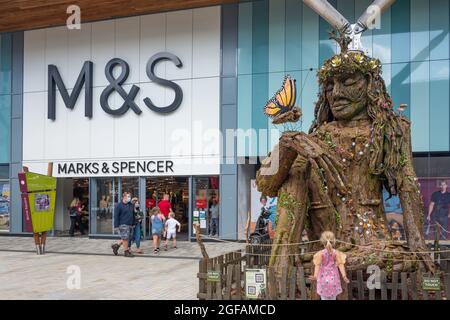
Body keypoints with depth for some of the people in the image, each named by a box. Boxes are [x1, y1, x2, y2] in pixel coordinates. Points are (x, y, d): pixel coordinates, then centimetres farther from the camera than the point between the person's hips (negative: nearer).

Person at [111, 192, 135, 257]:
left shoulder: (131, 205, 12)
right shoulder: (119, 205, -7)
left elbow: (133, 215, 20)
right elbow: (116, 216, -8)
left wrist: (133, 224, 17)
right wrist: (116, 226, -12)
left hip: (130, 225, 7)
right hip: (123, 224, -7)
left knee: (125, 238, 11)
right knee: (125, 238, -4)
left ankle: (116, 246, 28)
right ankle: (126, 251, 6)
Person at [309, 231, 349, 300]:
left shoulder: (320, 253, -12)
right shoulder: (336, 253, -9)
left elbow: (317, 265, -20)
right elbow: (340, 264, -15)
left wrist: (315, 276, -27)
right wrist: (344, 276, -18)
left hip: (323, 279, -1)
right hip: (333, 279, 1)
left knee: (324, 298, 10)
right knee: (333, 298, 15)